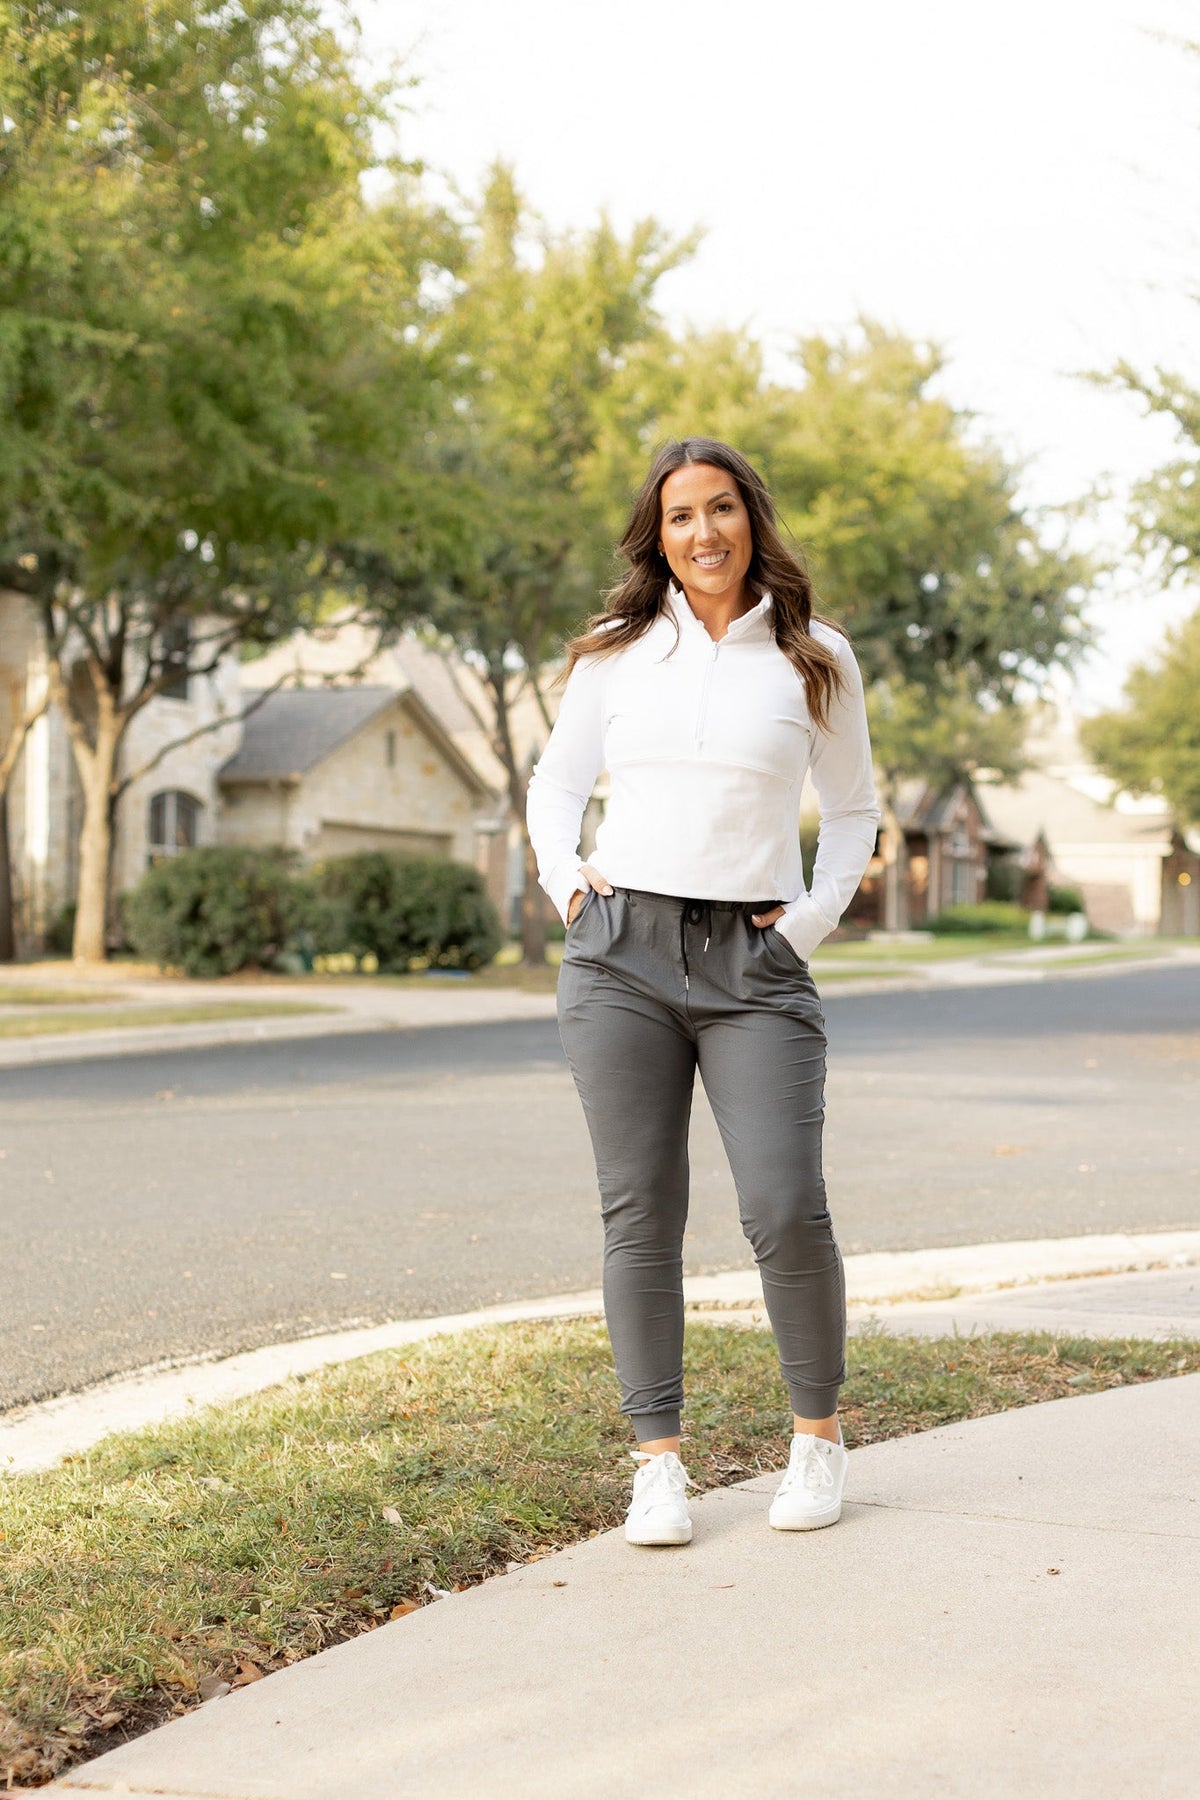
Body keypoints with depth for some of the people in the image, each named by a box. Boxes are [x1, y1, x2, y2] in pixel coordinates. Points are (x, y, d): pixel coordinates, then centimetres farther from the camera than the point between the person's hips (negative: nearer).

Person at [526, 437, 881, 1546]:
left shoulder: (814, 660, 7)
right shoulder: (616, 652, 9)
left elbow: (853, 810, 16)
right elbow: (556, 783, 19)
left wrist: (815, 918, 2)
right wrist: (563, 878, 1)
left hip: (753, 965, -1)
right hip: (622, 951, 1)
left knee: (787, 1211, -10)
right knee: (641, 1213, 0)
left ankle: (819, 1435, 11)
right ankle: (659, 1462, 8)